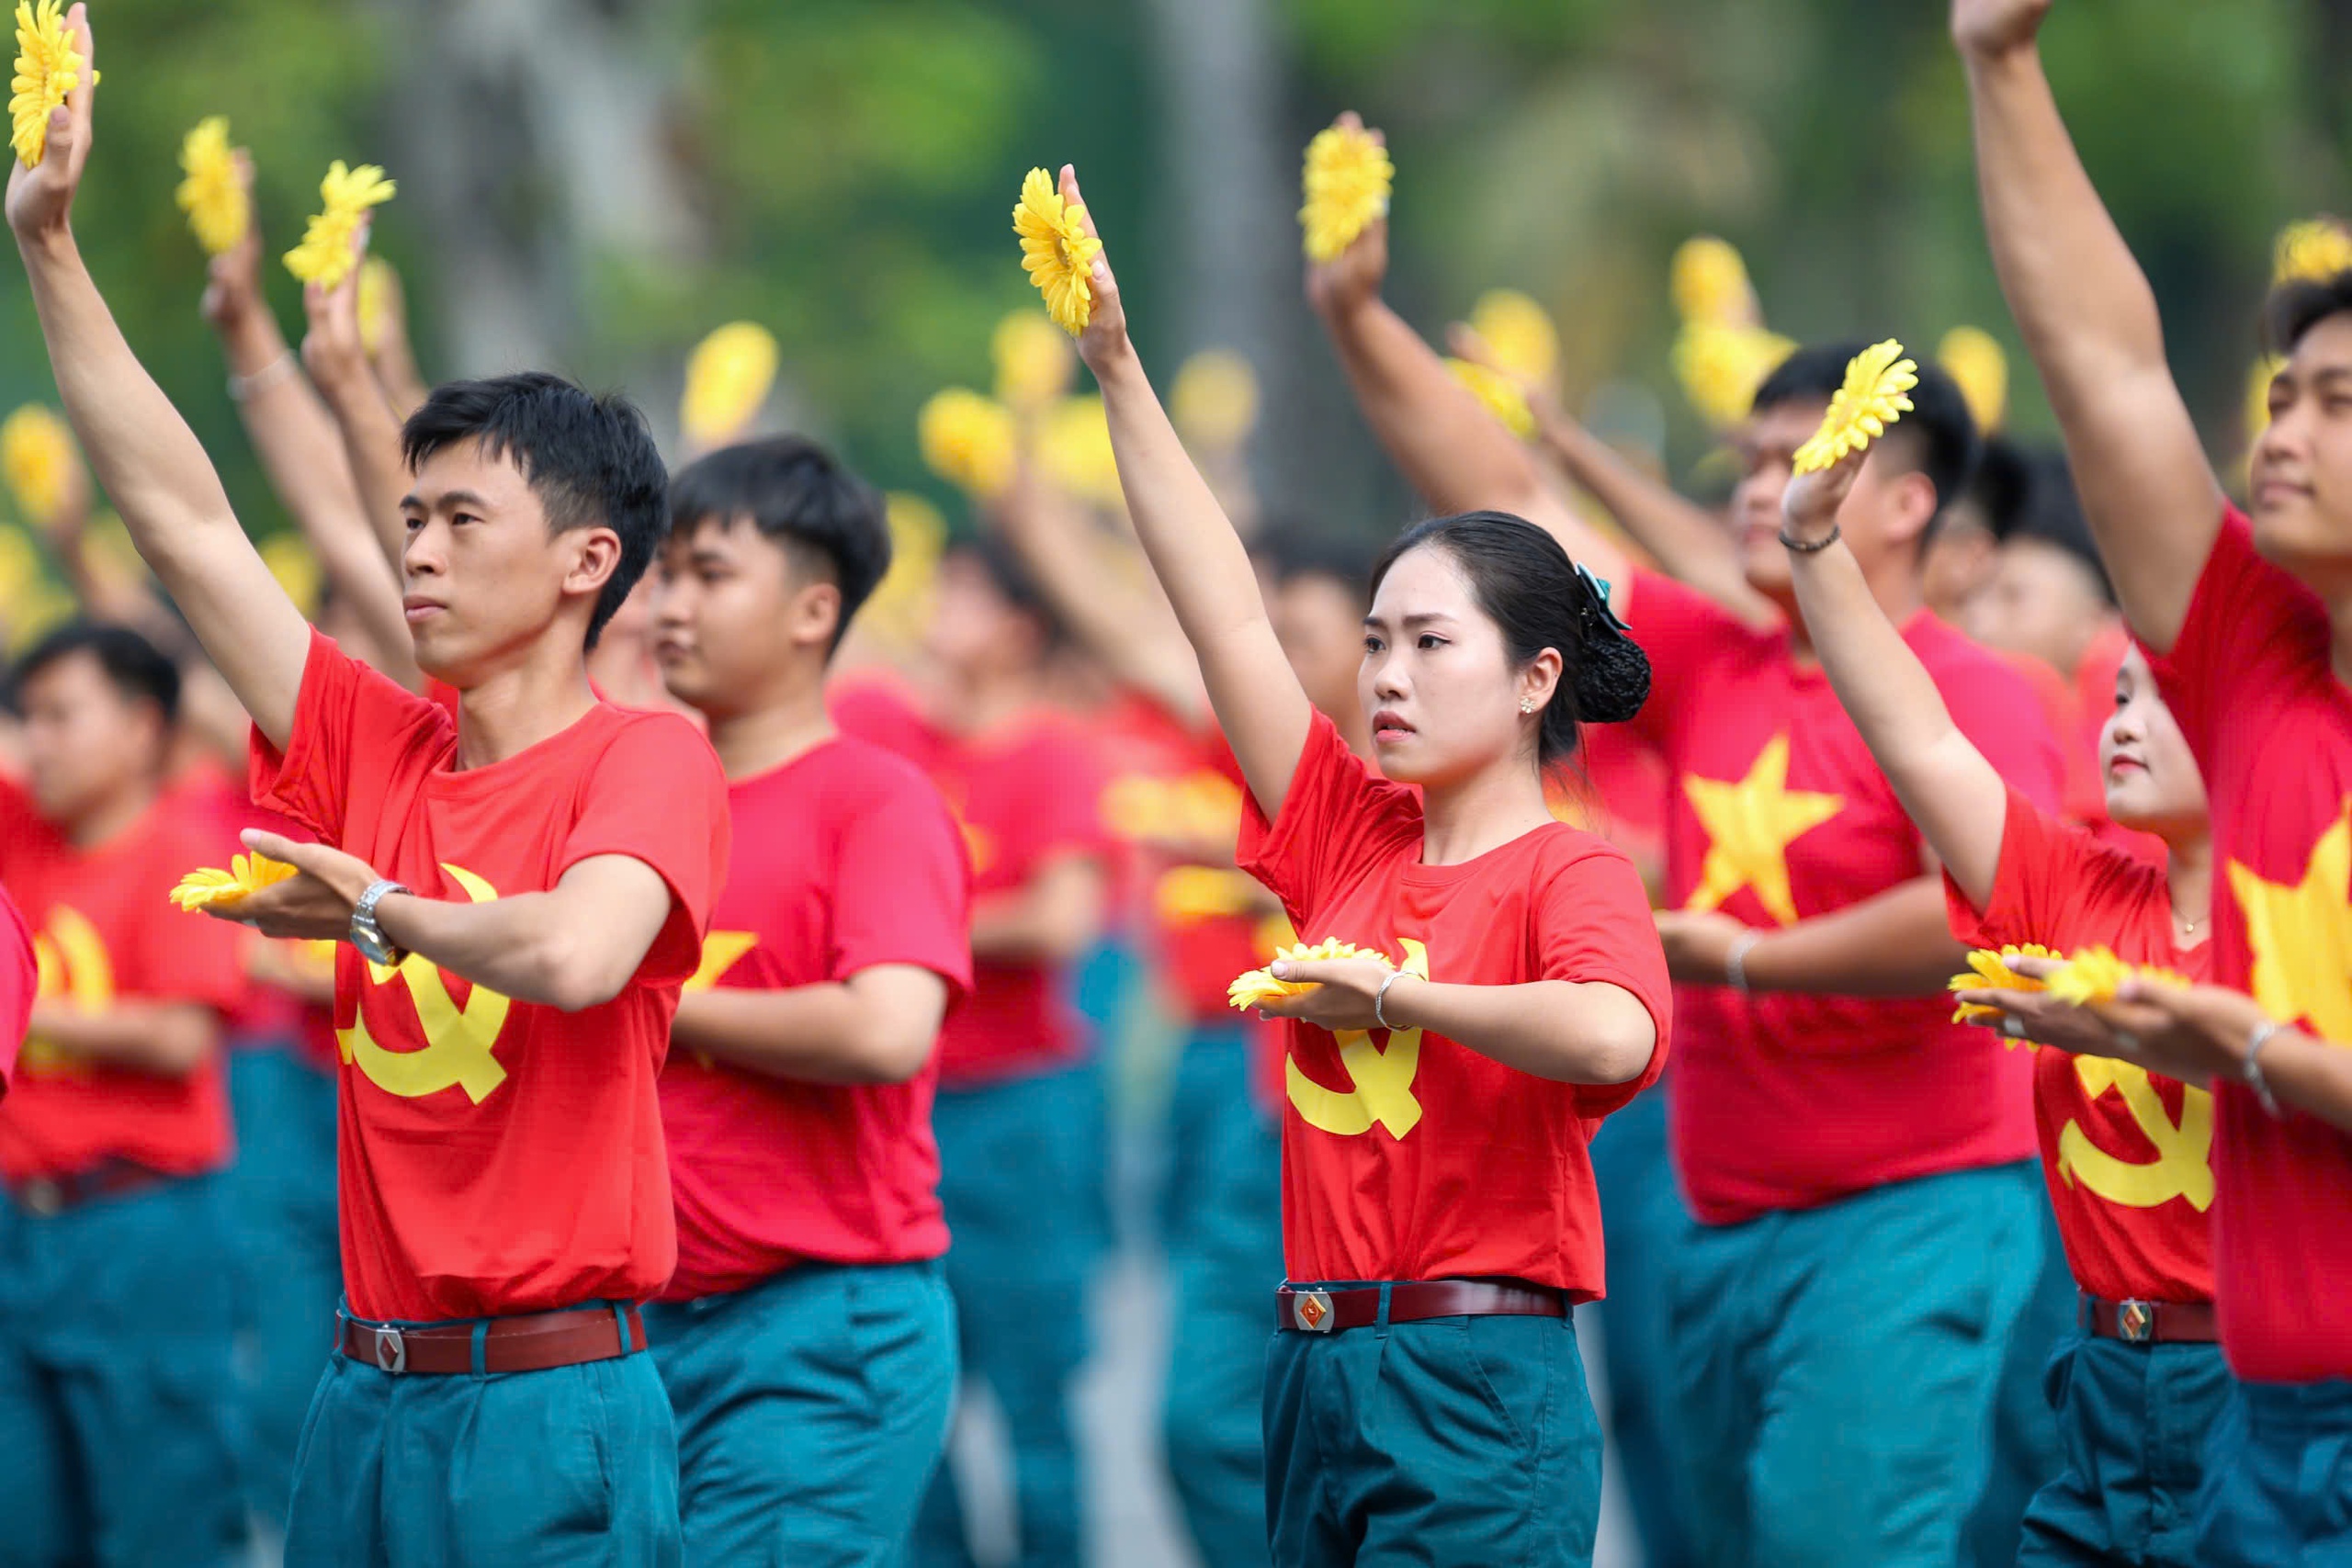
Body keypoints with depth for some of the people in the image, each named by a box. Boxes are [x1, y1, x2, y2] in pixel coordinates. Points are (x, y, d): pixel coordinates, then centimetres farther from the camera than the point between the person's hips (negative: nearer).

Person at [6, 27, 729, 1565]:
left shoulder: (649, 760, -7)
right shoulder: (381, 748, 11)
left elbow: (576, 954, -26)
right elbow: (186, 521, 10)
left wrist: (373, 909, -8)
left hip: (550, 1407, -6)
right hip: (368, 1400, 6)